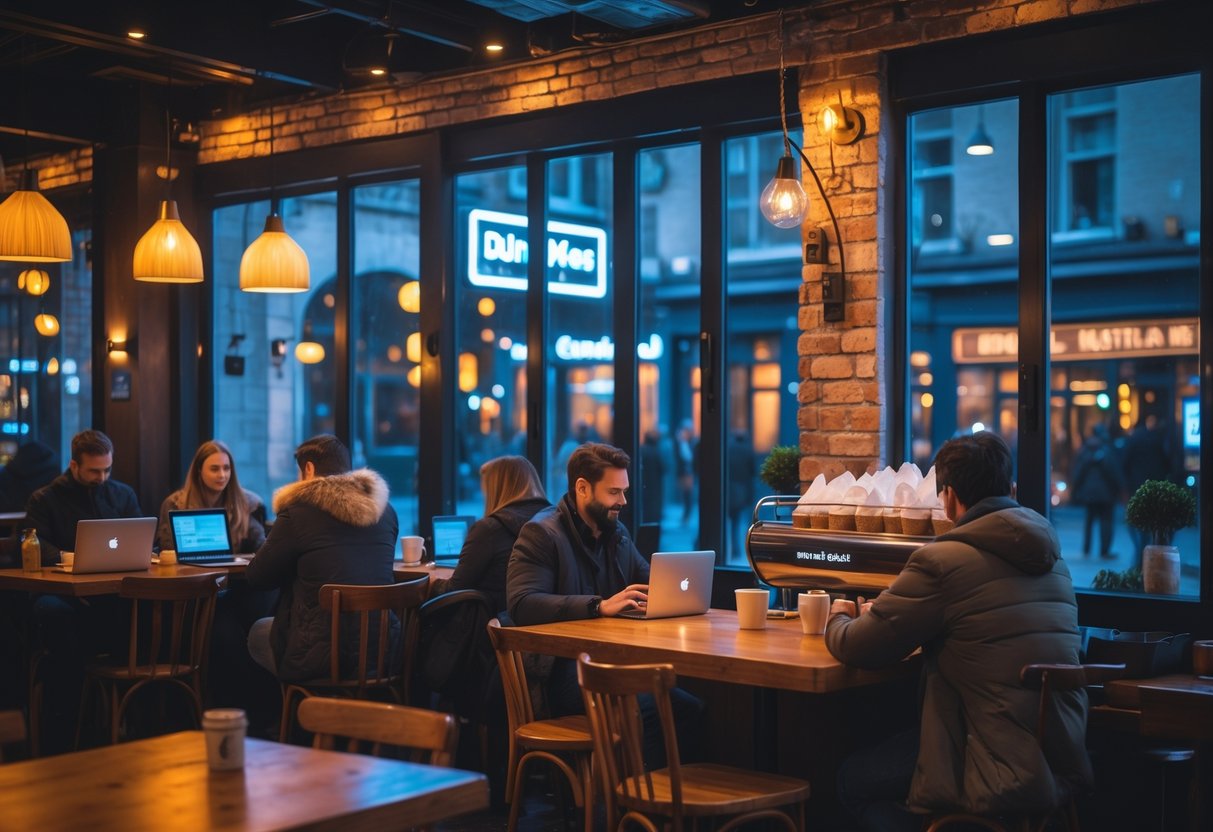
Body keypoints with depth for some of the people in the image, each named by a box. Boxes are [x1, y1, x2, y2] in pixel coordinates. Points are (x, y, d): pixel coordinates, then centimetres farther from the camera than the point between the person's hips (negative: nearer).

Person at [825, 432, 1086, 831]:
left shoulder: (942, 561, -15)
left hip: (1006, 777, -8)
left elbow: (857, 648, -6)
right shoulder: (1053, 558, 10)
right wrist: (883, 613, 31)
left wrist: (839, 620, 17)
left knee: (852, 779, 11)